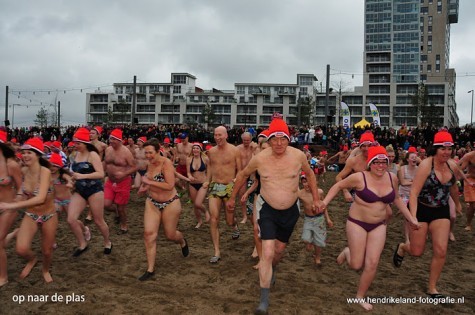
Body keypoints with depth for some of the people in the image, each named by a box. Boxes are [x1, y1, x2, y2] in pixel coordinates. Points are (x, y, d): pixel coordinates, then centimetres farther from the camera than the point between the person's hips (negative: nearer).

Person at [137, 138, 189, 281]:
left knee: (170, 235, 9)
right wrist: (145, 188, 2)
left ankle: (183, 242, 47)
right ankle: (150, 269, 5)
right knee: (149, 233, -6)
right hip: (152, 202, 6)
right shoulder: (149, 164, 1)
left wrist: (149, 182, -26)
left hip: (170, 203, -5)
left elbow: (170, 185, -30)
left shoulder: (166, 163, -21)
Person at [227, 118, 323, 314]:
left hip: (290, 210, 2)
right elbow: (243, 175, 2)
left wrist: (316, 198, 4)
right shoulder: (259, 159, -17)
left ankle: (270, 271, 54)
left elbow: (310, 174, 5)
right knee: (267, 253, -12)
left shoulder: (298, 155, -16)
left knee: (279, 249, 20)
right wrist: (232, 198, 10)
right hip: (267, 209, -2)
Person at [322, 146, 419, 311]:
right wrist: (325, 201, -17)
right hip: (357, 223, -4)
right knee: (356, 265, 0)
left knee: (372, 263, 1)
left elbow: (396, 199, 13)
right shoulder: (359, 177, -18)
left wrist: (411, 218, 14)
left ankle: (360, 296, 22)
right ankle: (347, 252, 37)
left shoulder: (392, 178, -3)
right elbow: (338, 186, -6)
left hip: (379, 225, 4)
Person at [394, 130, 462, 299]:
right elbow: (413, 193, -25)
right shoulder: (426, 165, -20)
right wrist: (413, 217, -34)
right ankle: (402, 247, 41)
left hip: (441, 211, 5)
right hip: (421, 209, -4)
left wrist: (457, 203, 35)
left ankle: (432, 288, 17)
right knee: (417, 251, 4)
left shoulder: (452, 165, -2)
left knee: (441, 251, -3)